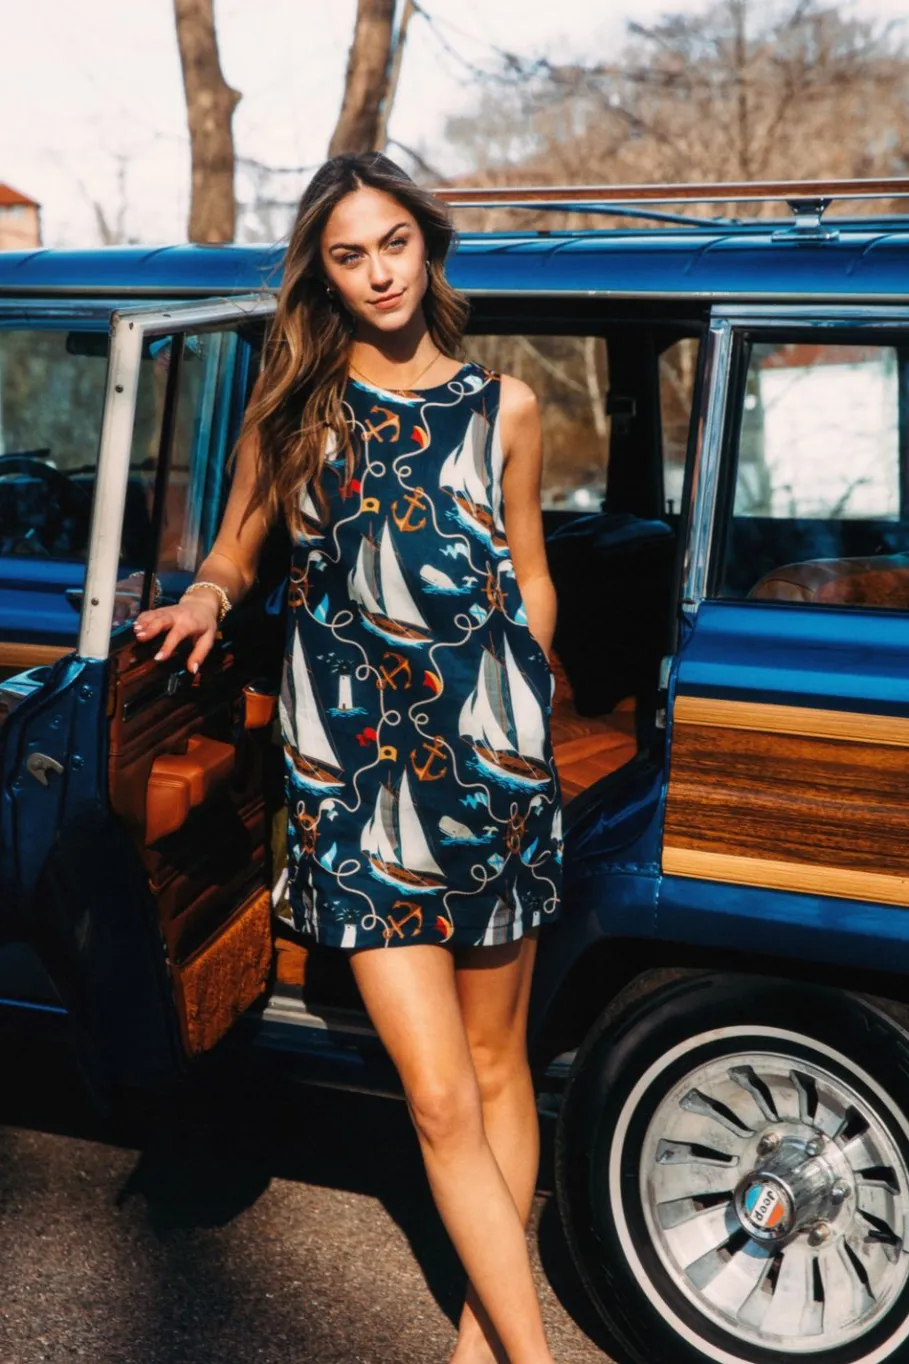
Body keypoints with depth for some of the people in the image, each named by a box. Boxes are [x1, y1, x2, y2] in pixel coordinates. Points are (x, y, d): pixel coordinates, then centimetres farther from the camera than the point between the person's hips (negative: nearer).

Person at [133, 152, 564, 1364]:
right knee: (439, 1098, -5)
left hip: (491, 755, 1)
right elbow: (234, 553, 14)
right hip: (350, 767, -1)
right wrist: (205, 599, -8)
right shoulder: (293, 404, 7)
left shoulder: (500, 407, 8)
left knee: (497, 1064, 11)